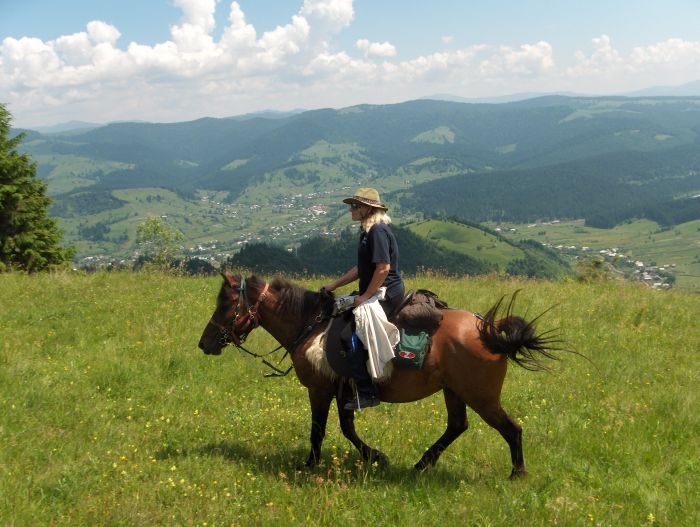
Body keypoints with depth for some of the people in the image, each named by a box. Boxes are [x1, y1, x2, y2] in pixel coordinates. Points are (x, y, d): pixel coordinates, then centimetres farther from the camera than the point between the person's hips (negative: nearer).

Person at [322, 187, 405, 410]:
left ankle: (367, 393, -11)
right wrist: (333, 286, 19)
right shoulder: (369, 231, 16)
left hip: (385, 295, -11)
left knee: (353, 339, -16)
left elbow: (383, 267, -23)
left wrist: (365, 296, -18)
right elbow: (362, 268, 21)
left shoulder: (378, 231, -16)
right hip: (377, 294, 11)